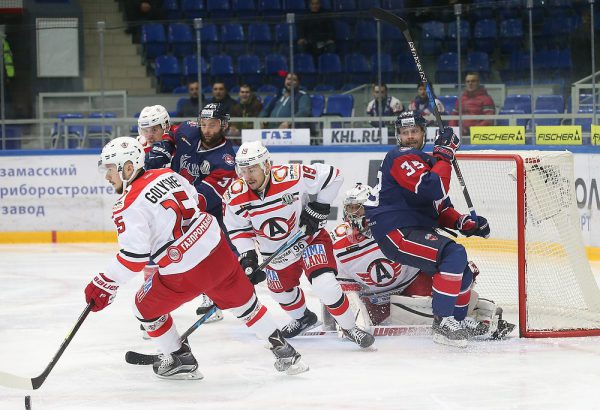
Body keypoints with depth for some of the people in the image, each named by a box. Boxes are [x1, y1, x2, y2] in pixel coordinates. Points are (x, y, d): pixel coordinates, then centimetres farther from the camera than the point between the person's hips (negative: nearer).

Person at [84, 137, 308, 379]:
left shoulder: (128, 207, -13)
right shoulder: (165, 175, 7)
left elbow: (134, 256, -20)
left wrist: (105, 285, -14)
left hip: (184, 275, -6)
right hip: (217, 250, 6)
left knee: (146, 308, 18)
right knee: (243, 303, 22)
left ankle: (181, 360, 26)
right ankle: (283, 351, 26)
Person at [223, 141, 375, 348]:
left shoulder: (290, 177, -31)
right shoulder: (235, 197, -20)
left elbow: (331, 175, -20)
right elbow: (237, 230, -5)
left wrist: (319, 209, -20)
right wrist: (247, 257, -18)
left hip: (309, 236, -5)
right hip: (275, 251, 5)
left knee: (324, 284, -22)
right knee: (281, 289, 20)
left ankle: (349, 327, -2)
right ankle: (303, 318, 52)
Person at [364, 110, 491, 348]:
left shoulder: (426, 161, 22)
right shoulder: (402, 158, -10)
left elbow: (439, 208, 24)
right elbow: (432, 191, -25)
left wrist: (464, 223, 7)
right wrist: (444, 155, -17)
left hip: (416, 231, 10)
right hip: (395, 233, -10)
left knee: (463, 273, 14)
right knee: (454, 254, -27)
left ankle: (458, 323, 29)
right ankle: (443, 323, -25)